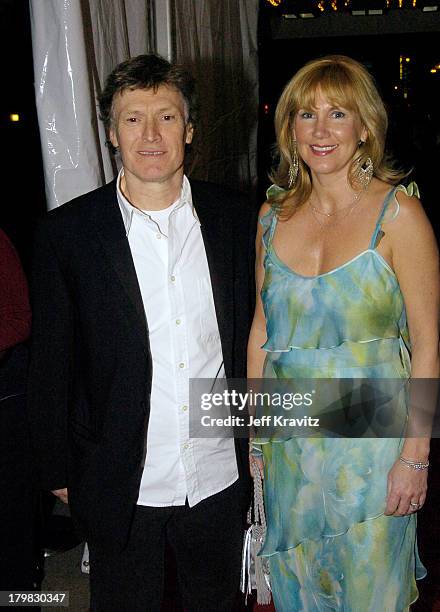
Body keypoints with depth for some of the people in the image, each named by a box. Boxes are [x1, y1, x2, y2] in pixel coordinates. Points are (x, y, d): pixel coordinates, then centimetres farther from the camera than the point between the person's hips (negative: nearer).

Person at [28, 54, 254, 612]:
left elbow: (253, 333, 4)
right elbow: (51, 365, -4)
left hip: (221, 479, 2)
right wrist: (59, 472, 0)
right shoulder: (66, 233, -10)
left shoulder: (236, 219, -4)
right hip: (121, 488, -2)